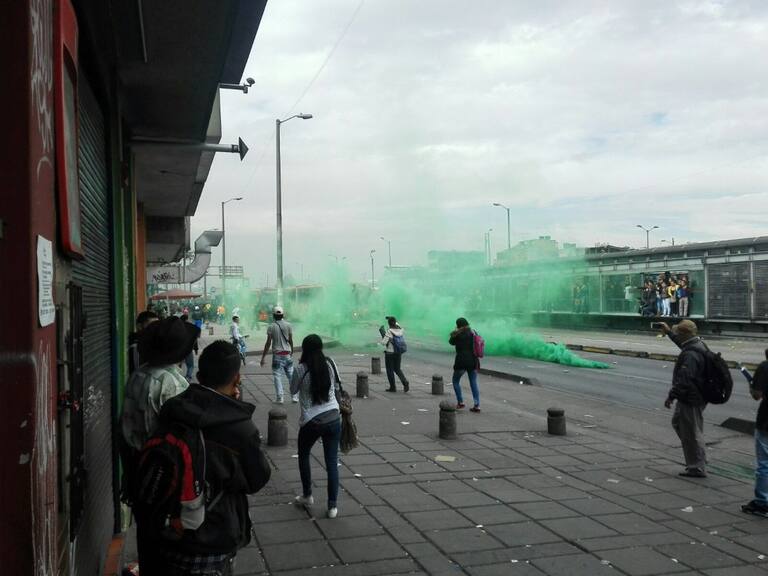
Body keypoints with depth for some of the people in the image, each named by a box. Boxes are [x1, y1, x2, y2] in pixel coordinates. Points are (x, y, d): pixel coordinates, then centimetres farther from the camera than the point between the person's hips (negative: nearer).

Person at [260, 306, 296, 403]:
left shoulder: (271, 327, -6)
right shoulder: (288, 325, 1)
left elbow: (268, 343, -7)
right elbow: (291, 341, 5)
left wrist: (263, 357, -2)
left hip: (277, 355, -3)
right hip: (287, 354, 3)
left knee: (277, 376, 3)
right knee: (291, 375, 10)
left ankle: (279, 397, 1)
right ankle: (295, 396, 12)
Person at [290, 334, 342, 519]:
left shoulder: (301, 369, -12)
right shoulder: (330, 364, -2)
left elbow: (293, 391, 6)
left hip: (311, 422, -2)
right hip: (333, 419, 2)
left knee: (303, 456, 24)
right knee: (332, 462, 8)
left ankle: (307, 496, 32)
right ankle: (333, 506, 10)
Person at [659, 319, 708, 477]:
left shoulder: (690, 355, -26)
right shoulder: (697, 345, 6)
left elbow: (684, 380, -29)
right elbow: (682, 342, 31)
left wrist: (671, 396, -22)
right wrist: (669, 332, 38)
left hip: (691, 400, -11)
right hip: (696, 397, 11)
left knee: (692, 432, 0)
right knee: (677, 422, 24)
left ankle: (697, 468, 10)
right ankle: (699, 458, 31)